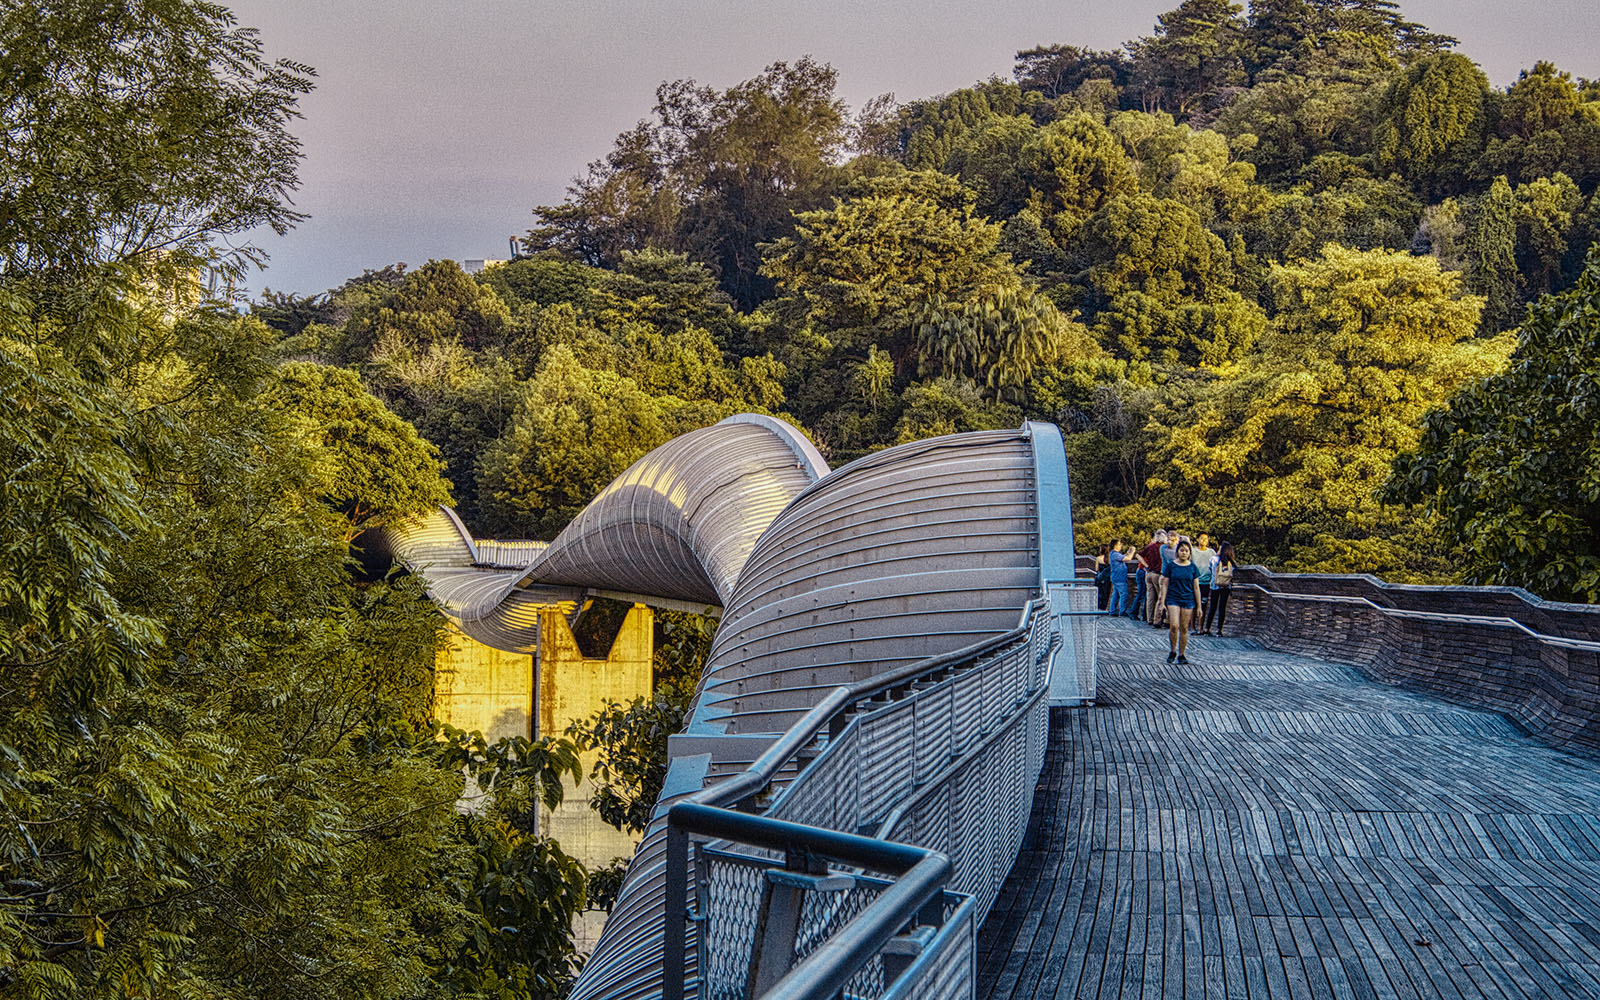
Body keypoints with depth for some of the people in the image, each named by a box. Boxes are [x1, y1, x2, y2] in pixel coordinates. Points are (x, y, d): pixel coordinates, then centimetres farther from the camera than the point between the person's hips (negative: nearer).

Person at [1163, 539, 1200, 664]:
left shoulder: (1193, 568, 4)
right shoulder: (1170, 566, 0)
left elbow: (1196, 588, 8)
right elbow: (1165, 585, 2)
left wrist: (1199, 606, 7)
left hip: (1188, 601, 2)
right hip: (1173, 599, -2)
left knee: (1184, 628, 3)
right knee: (1174, 626, -16)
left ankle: (1182, 655, 15)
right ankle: (1173, 651, 4)